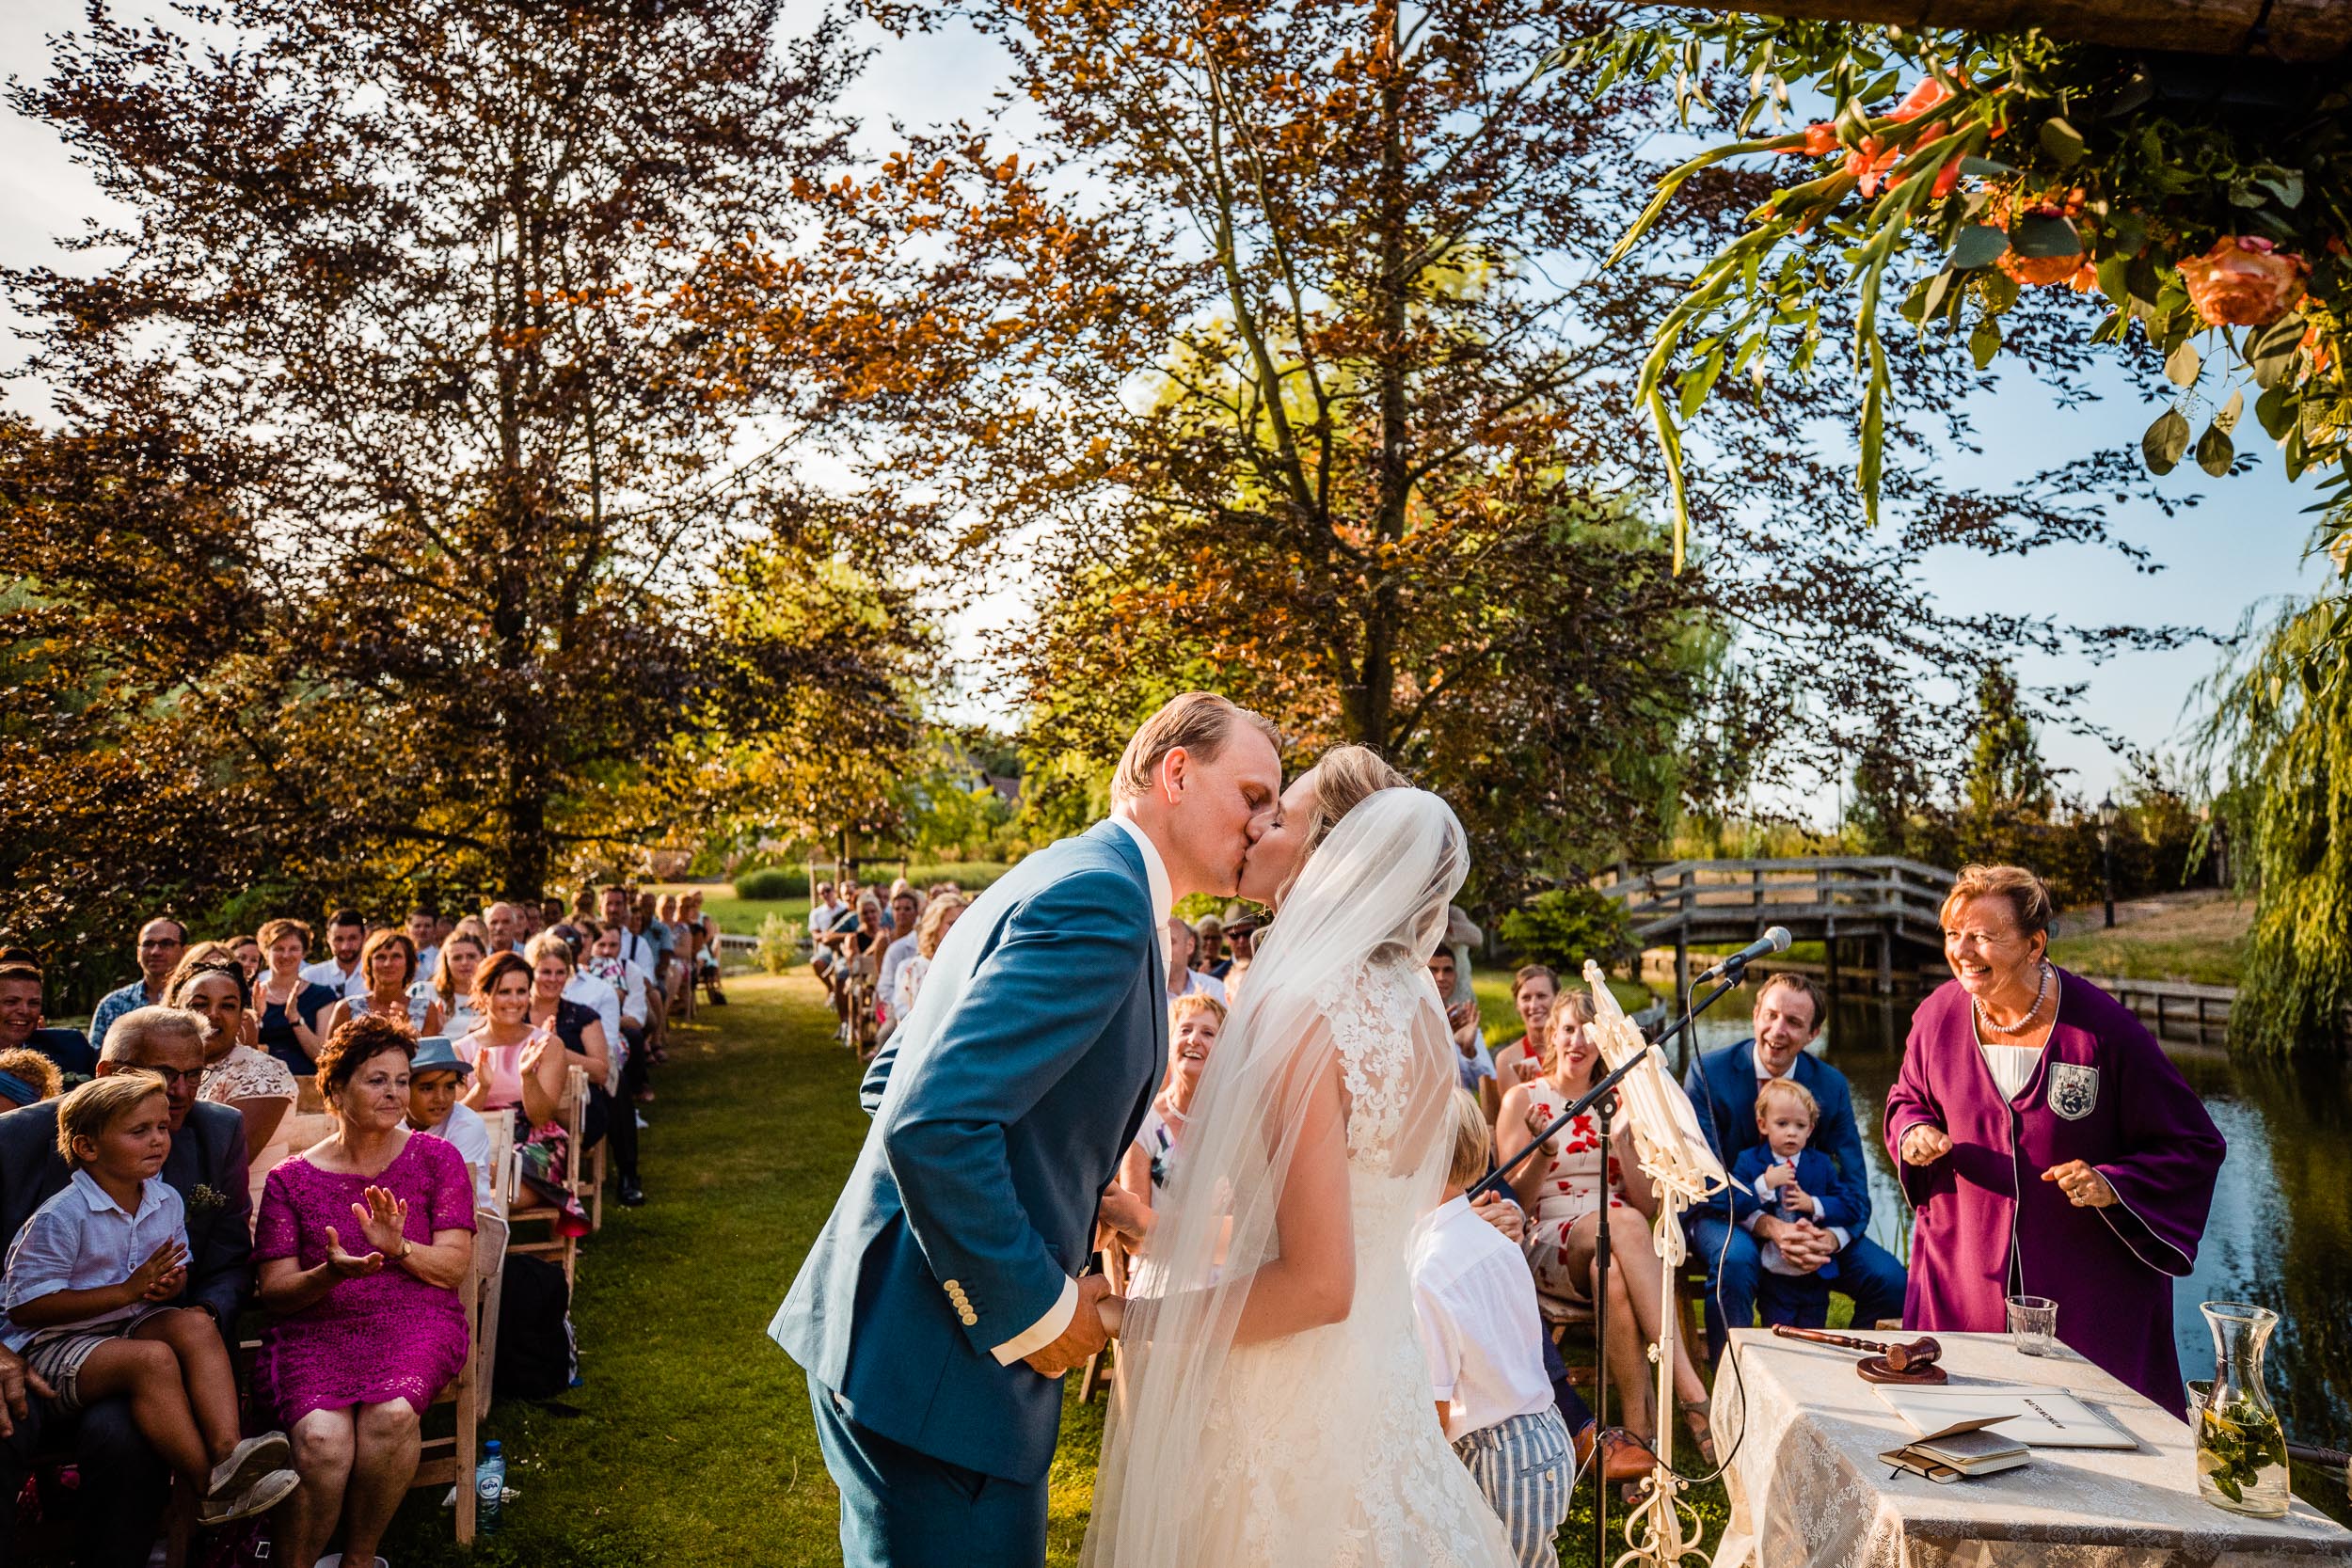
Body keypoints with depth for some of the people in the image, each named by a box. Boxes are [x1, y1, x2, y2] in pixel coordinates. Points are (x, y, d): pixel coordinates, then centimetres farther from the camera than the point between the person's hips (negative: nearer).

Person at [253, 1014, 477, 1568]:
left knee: (392, 1413, -32)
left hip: (414, 1321, 0)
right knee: (323, 1438, -31)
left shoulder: (436, 1159, 9)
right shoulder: (290, 1179, 10)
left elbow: (454, 1265, 3)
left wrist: (398, 1248, -17)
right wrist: (330, 1274, -18)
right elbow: (275, 1291, 4)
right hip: (314, 1330, 0)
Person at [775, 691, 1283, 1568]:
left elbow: (887, 1082, 17)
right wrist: (1037, 1309, -18)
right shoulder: (1101, 897, -20)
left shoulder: (1054, 877, 11)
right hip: (938, 1368, -10)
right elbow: (933, 1122, -30)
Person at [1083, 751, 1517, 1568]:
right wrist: (1165, 1229, 17)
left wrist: (1130, 1318, -14)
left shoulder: (1300, 1009, -24)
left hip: (1277, 1405, -7)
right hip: (1381, 1385, 8)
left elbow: (1318, 1284, -25)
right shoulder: (1413, 1004, 1)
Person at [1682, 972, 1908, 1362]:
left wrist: (1831, 1238, -28)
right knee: (1735, 1259, -36)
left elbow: (1853, 1187, -5)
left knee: (1889, 1278, -16)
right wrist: (1768, 1227, -32)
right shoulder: (1708, 1073, -12)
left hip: (1807, 1218, 4)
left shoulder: (1831, 1085, -2)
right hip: (1721, 1214, -3)